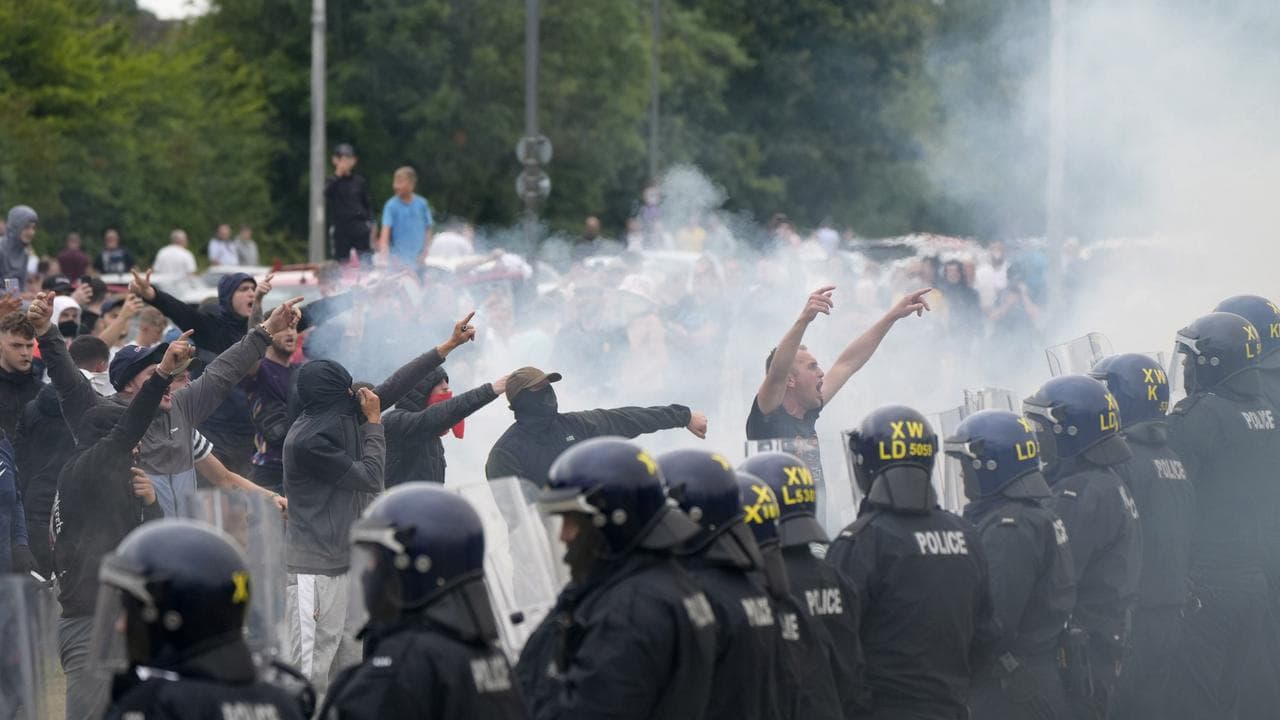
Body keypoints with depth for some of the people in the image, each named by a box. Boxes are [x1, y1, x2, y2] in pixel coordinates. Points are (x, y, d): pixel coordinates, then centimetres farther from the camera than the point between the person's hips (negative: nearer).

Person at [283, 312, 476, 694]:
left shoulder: (342, 417, 6)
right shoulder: (307, 440, -20)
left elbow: (393, 387, 13)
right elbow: (369, 476, -14)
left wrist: (449, 345, 16)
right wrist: (374, 422, -3)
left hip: (349, 561, 10)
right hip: (316, 570, -10)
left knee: (350, 666, 13)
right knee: (312, 670, -9)